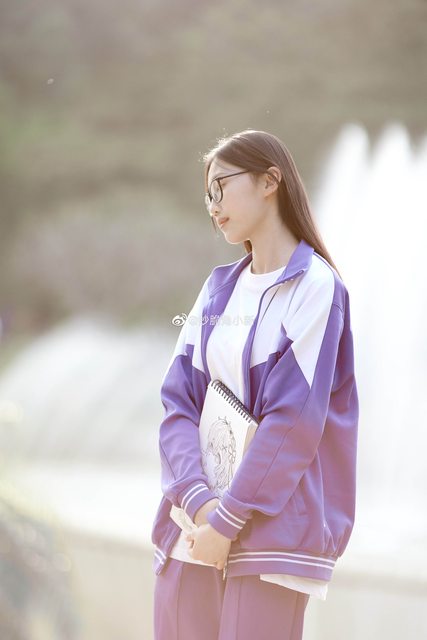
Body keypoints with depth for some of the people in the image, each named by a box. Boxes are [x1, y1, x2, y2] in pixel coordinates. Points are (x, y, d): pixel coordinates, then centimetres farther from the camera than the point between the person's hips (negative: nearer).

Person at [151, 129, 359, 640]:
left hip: (271, 520, -6)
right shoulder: (219, 287, 15)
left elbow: (294, 421, -13)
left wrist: (228, 520, -15)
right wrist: (197, 498, -10)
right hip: (193, 521, 6)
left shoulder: (314, 286, -5)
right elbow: (178, 398, 6)